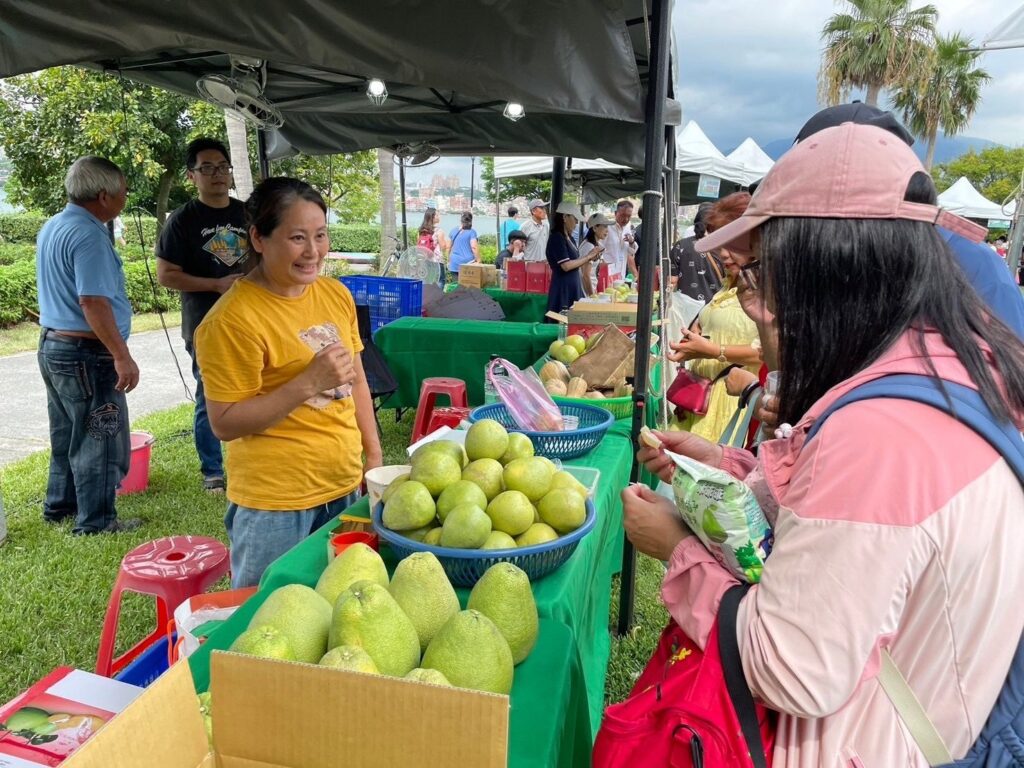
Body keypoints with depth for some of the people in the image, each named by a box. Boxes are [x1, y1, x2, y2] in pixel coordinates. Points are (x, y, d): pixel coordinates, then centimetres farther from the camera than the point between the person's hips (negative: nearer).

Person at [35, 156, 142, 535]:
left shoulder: (51, 227, 12)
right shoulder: (88, 235, -19)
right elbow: (93, 303, -26)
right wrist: (122, 356, -24)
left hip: (52, 345, 10)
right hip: (87, 353, -10)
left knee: (66, 436, 21)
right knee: (101, 441, 0)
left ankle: (60, 505, 33)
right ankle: (95, 522, 9)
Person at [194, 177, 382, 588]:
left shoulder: (335, 293, 3)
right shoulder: (233, 320, -17)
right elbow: (224, 423, -16)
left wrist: (373, 455, 12)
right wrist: (308, 383, -25)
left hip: (345, 487, 6)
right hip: (274, 505, -6)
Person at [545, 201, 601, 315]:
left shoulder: (569, 238, 13)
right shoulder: (557, 238, -13)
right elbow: (566, 266, -21)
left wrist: (591, 258, 3)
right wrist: (588, 257, -13)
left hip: (574, 286, 9)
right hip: (563, 288, -9)